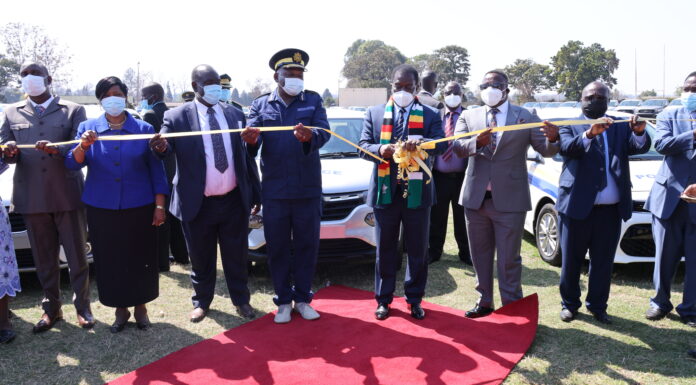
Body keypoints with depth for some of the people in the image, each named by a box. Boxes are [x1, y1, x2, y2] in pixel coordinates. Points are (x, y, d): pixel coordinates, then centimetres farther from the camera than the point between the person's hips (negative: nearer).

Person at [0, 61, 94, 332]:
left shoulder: (73, 111, 5)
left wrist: (56, 150, -25)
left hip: (68, 195, -2)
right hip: (31, 197, 3)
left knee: (77, 256, 3)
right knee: (44, 259, 9)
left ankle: (82, 307, 15)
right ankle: (51, 308, 21)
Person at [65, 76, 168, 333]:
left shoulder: (144, 129, 2)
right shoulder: (88, 128, 4)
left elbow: (157, 170, 1)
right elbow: (72, 164, -6)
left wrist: (160, 206, -4)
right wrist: (83, 146, -27)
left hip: (139, 208, -1)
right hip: (102, 210, 1)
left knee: (141, 259, 6)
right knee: (110, 261, 7)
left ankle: (140, 307, 24)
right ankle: (120, 309, 24)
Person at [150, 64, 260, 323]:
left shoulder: (235, 114, 5)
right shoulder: (177, 117, -3)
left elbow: (246, 156, 7)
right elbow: (167, 147, -14)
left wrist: (255, 194, 7)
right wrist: (160, 147, -39)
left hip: (234, 201, 2)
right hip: (198, 203, -2)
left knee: (237, 255, 13)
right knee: (201, 257, 13)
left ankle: (240, 299, 31)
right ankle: (201, 301, 33)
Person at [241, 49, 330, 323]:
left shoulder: (313, 101, 6)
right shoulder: (261, 104, 6)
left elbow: (324, 132, -11)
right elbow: (253, 141, -6)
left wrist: (310, 135, -34)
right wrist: (251, 139, -32)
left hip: (308, 189, 0)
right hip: (274, 191, 0)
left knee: (307, 246, 9)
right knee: (277, 248, 8)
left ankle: (302, 299, 24)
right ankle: (283, 301, 22)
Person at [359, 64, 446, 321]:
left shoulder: (431, 115, 5)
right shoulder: (374, 113, 8)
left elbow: (442, 144, -9)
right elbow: (363, 146, 2)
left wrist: (421, 142, -30)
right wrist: (380, 150, -21)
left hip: (417, 191, 0)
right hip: (385, 191, 1)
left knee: (418, 250, 9)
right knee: (385, 249, 10)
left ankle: (415, 299, 24)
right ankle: (383, 299, 23)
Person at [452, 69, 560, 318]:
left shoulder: (526, 117, 1)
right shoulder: (469, 116, 7)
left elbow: (546, 150, -2)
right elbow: (457, 146, -6)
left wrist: (553, 138, -26)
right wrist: (477, 142, -28)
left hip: (509, 201, -3)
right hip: (475, 198, 3)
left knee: (509, 259, 4)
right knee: (480, 255, 15)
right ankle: (484, 302, 29)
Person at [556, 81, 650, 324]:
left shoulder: (620, 127, 12)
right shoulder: (570, 126, 2)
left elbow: (641, 147, -3)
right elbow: (566, 147, -17)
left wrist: (639, 132, -24)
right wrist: (589, 134, -34)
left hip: (610, 207, 3)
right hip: (577, 205, -3)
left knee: (603, 261, 12)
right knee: (571, 260, 9)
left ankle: (597, 306, 26)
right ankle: (570, 304, 25)